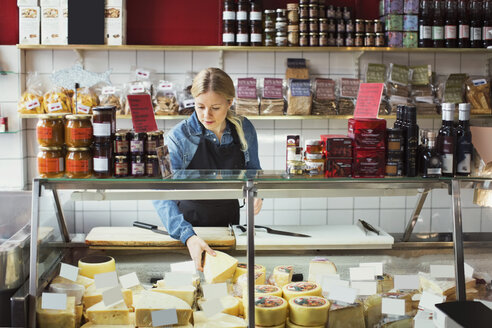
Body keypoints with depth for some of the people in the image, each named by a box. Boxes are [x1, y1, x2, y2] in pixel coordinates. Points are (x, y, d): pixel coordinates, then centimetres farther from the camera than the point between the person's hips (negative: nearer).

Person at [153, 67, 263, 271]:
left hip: (229, 219, 3)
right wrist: (188, 237, -44)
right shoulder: (180, 137, -22)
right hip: (190, 221, -3)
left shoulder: (244, 129, -10)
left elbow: (252, 170, 8)